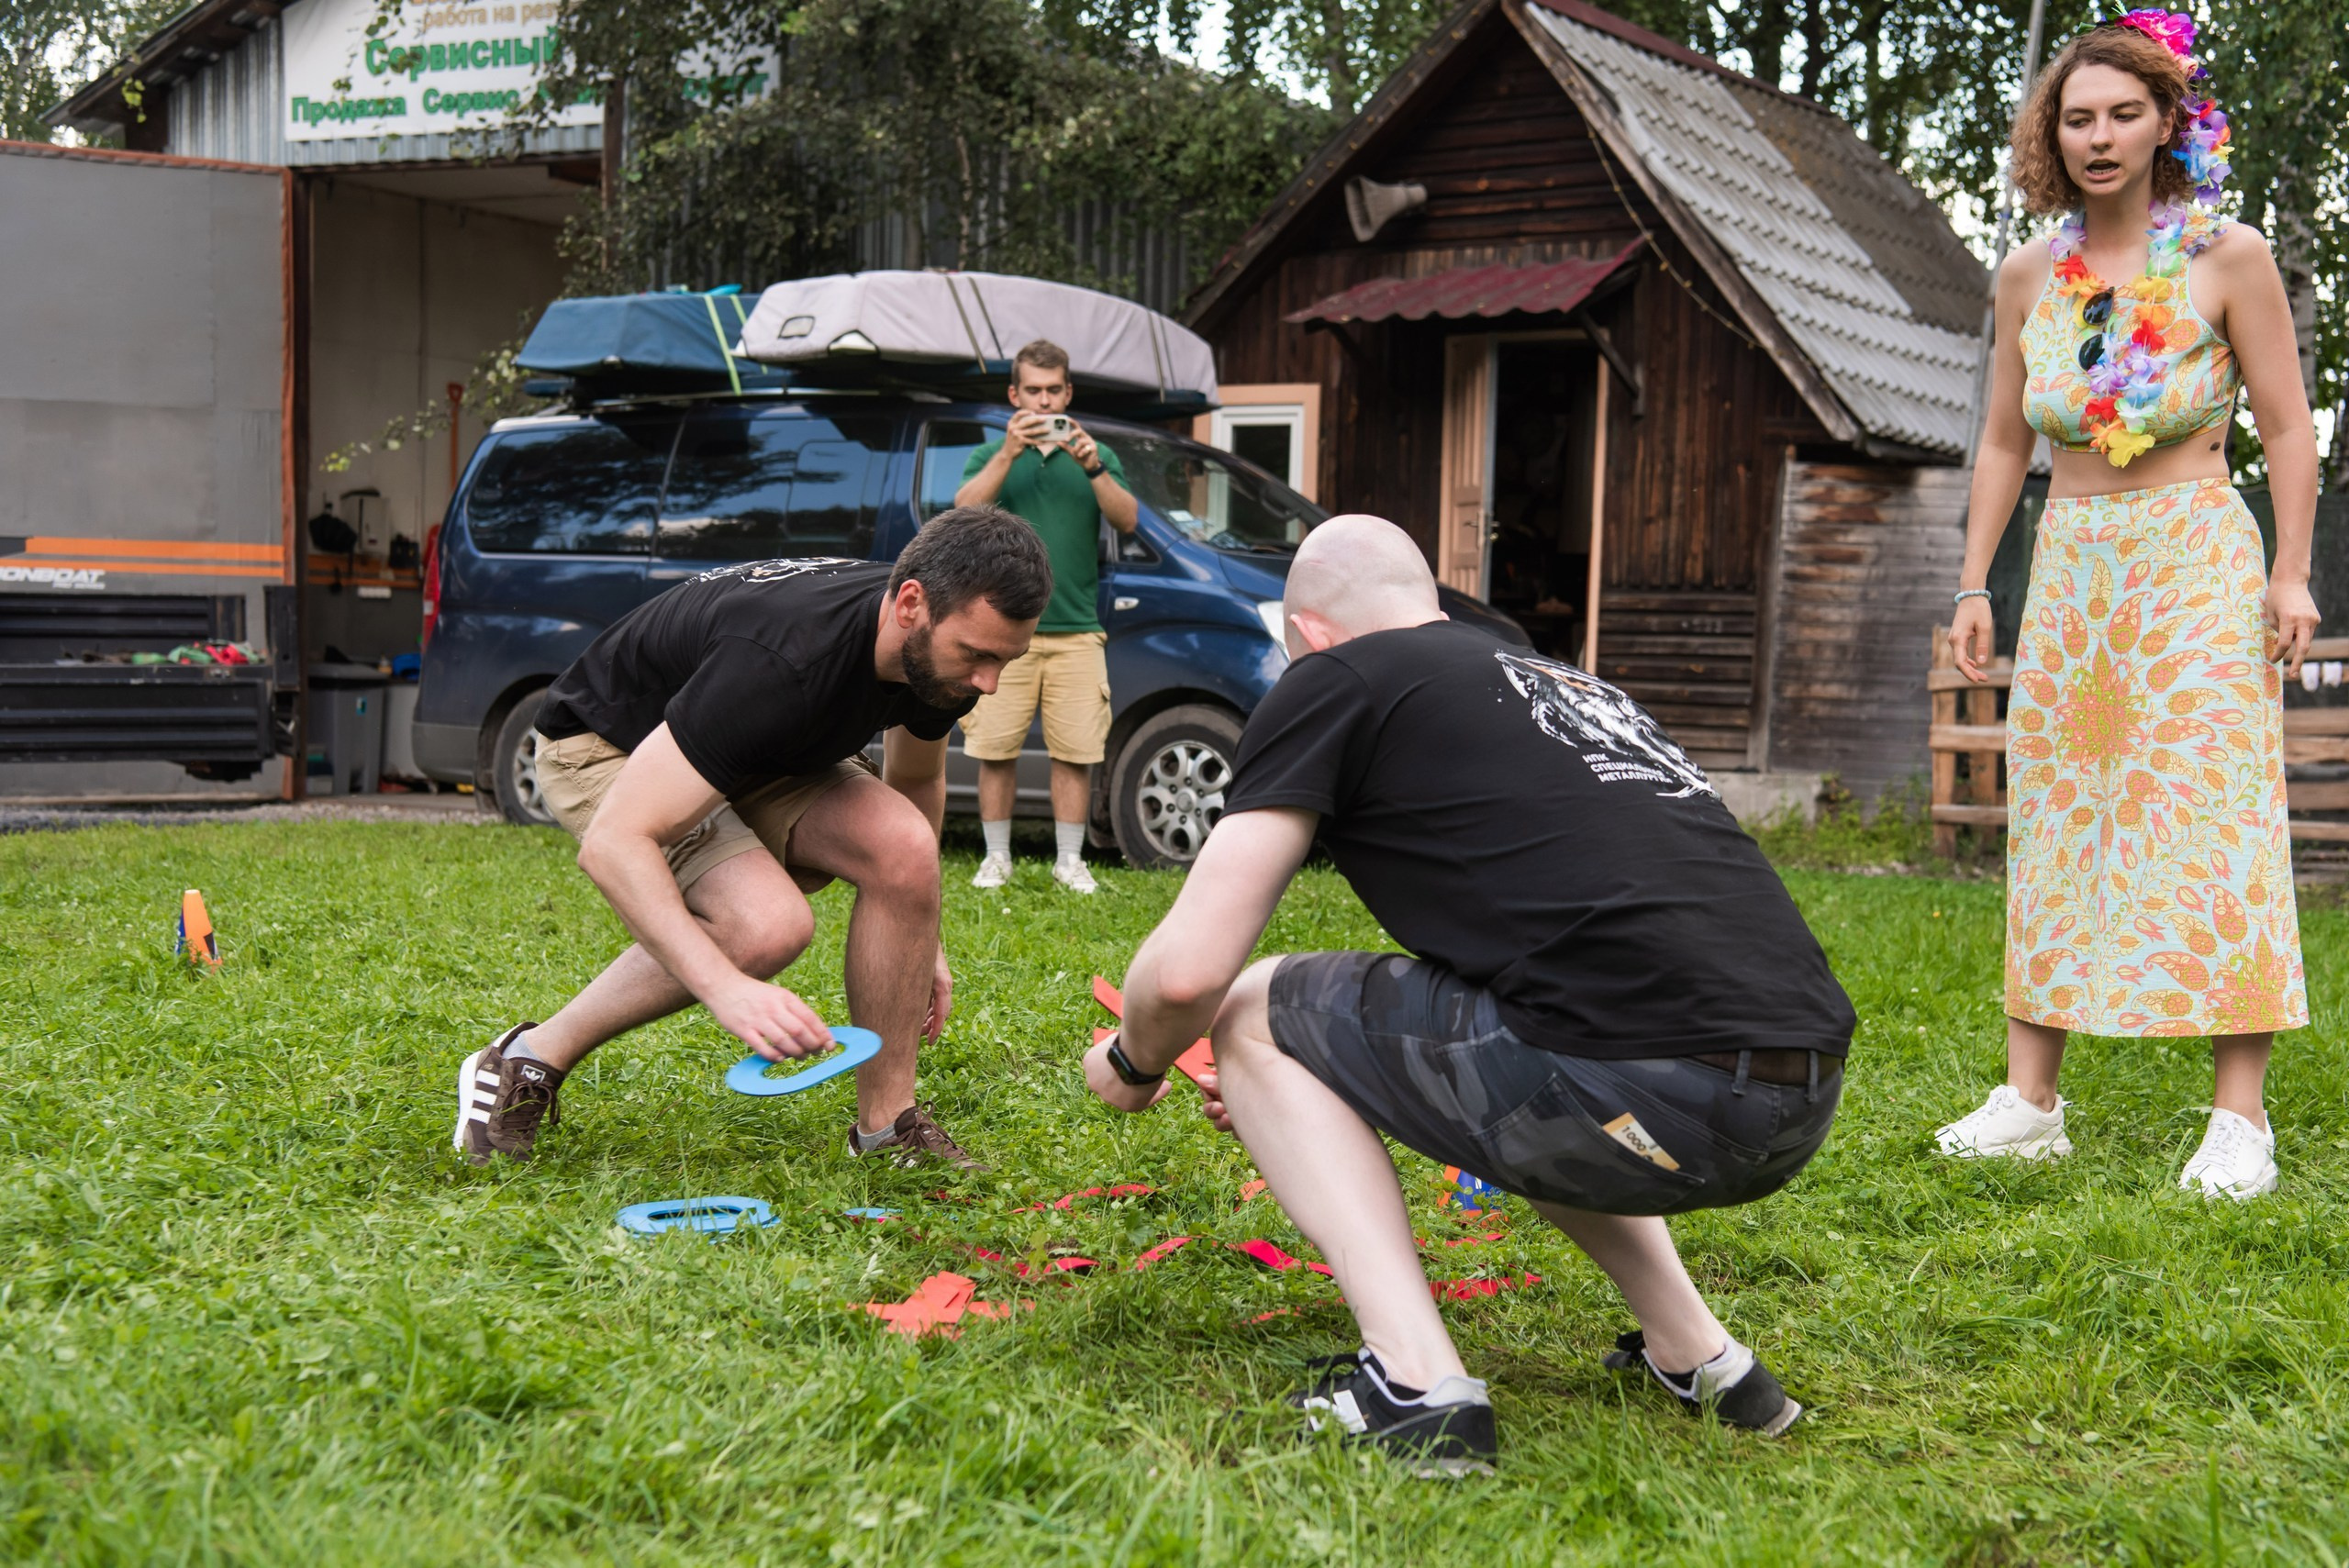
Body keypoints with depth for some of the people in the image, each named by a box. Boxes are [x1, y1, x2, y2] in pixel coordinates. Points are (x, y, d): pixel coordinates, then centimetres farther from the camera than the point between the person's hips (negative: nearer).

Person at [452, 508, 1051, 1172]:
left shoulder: (940, 651, -17)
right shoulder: (781, 661, -41)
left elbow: (916, 779, 8)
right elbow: (613, 844, -43)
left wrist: (922, 940, 12)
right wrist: (727, 989, -51)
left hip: (762, 754, 7)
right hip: (611, 749, -7)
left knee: (904, 844, -21)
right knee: (768, 924, -31)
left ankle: (886, 1124, -9)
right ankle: (526, 1064, -10)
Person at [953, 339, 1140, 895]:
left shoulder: (1095, 455, 13)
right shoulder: (990, 456, 11)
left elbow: (1128, 521, -1)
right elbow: (965, 512, -7)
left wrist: (1094, 467, -16)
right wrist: (1008, 453, -17)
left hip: (1076, 630, 1)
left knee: (1076, 753, -1)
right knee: (995, 752, -1)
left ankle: (1070, 862, 10)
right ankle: (996, 858, 11)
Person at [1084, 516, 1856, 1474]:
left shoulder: (1333, 679, 8)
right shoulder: (1570, 682, 30)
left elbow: (1189, 970, 2)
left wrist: (1132, 1063, 26)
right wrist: (1300, 1092, 50)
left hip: (1649, 1095, -8)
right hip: (1811, 1104, 8)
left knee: (1251, 1016, 12)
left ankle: (1416, 1386, -1)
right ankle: (1697, 1357, 26)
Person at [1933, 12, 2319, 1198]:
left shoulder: (2227, 258, -3)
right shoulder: (2030, 276, 8)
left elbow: (2288, 430, -1)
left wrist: (2290, 573, -8)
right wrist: (1975, 583, 11)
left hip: (2198, 567, -4)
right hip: (2070, 571, 4)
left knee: (2211, 820, -8)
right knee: (2053, 823, 3)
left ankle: (2240, 1116, -5)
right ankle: (2029, 1099, 7)